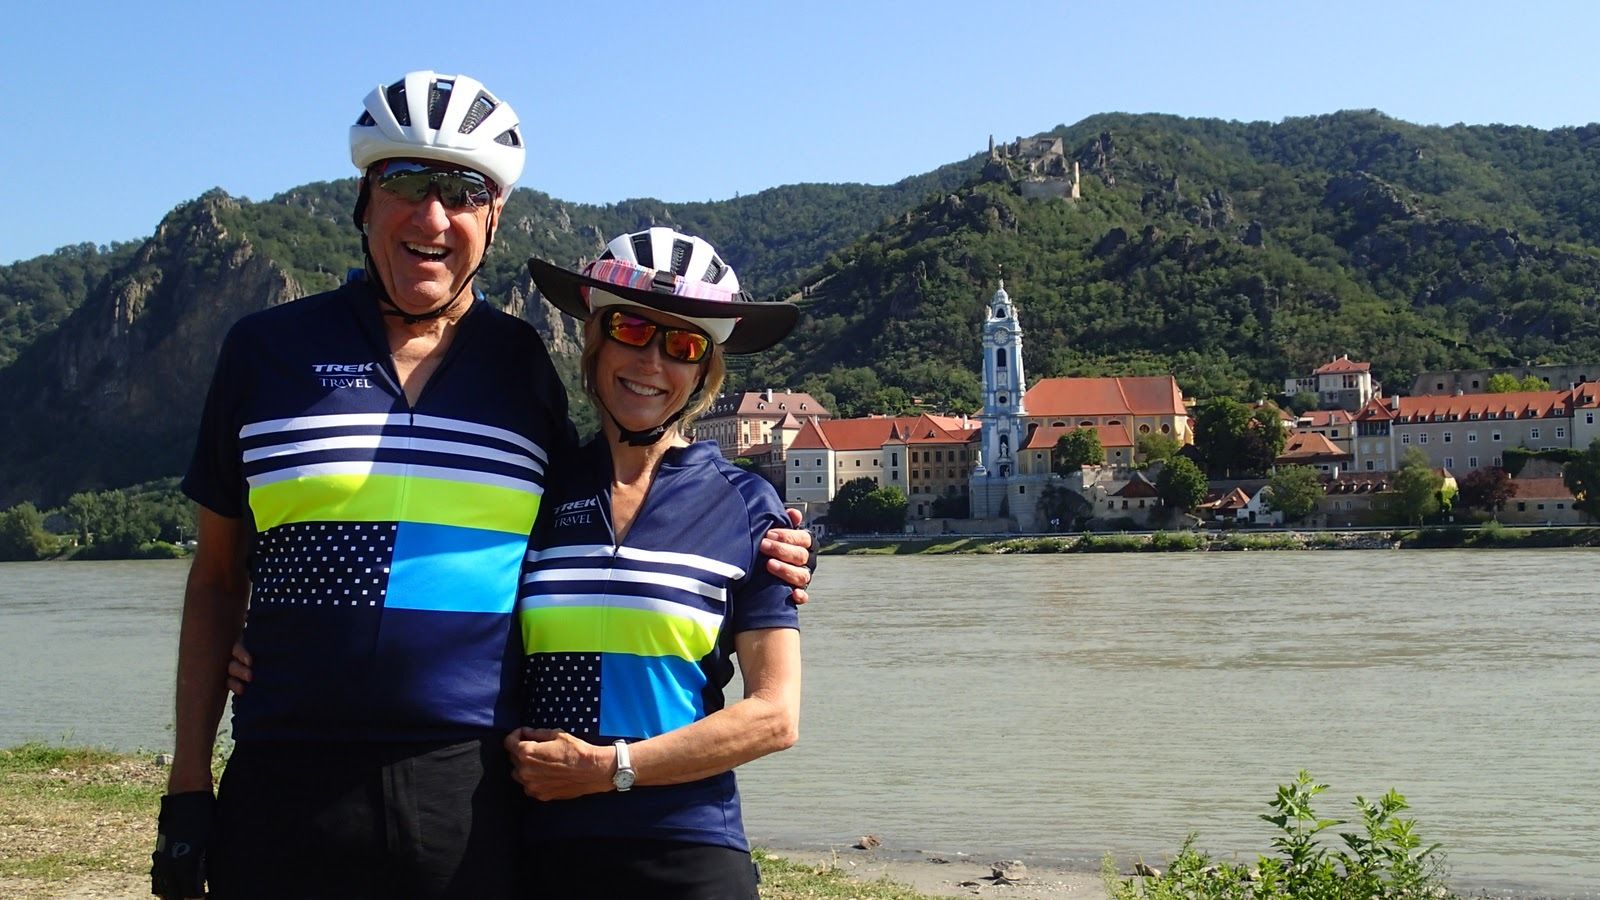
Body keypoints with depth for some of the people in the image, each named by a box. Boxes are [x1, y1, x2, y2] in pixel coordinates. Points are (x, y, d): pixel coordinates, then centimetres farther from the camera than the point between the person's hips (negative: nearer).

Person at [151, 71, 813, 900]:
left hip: (471, 795, 1)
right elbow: (218, 577, 11)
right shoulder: (267, 349, 7)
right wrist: (187, 783, 7)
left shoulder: (523, 365, 9)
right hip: (287, 791, 0)